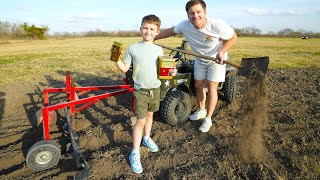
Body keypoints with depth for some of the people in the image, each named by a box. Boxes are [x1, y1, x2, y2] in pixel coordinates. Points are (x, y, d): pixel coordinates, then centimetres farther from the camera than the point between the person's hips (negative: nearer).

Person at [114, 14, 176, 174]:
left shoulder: (159, 50, 3)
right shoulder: (133, 48, -4)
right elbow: (124, 69, -1)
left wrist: (171, 72, -10)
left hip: (155, 88, 4)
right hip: (141, 90, -4)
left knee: (150, 114, 20)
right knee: (140, 120, -6)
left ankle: (147, 138, 44)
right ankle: (135, 153, 7)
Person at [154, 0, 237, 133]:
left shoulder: (217, 25, -32)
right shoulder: (185, 25, -22)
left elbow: (233, 37, -17)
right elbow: (170, 31, -3)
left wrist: (221, 52, -31)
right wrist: (152, 38, 0)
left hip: (217, 60, -4)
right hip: (200, 59, 4)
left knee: (212, 89, -6)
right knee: (198, 86, 11)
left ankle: (208, 119, 9)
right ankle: (201, 111, 33)